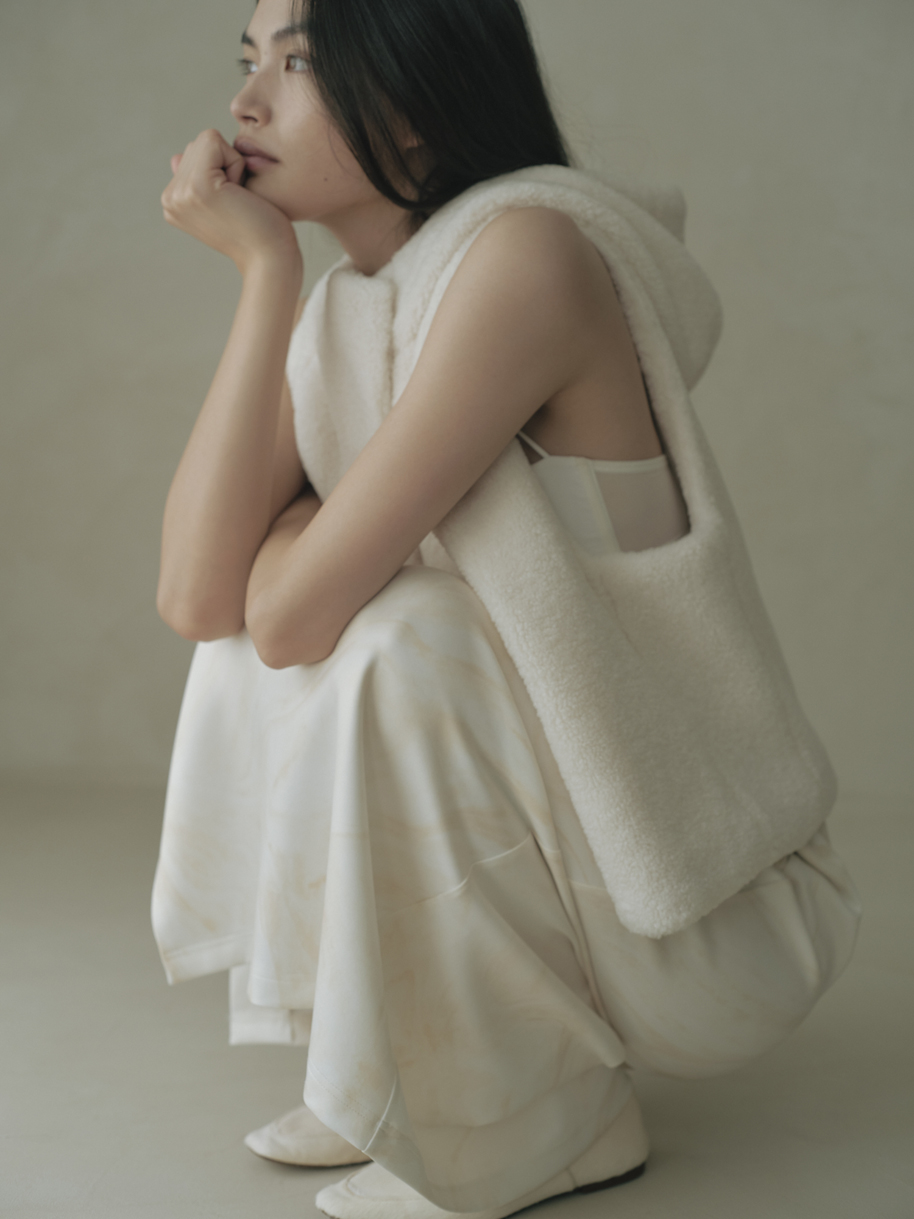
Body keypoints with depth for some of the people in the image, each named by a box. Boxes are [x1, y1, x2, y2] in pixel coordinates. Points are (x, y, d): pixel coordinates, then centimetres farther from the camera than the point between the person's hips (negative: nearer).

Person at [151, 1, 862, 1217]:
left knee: (395, 641, -27)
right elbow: (200, 597, -11)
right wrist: (265, 268, -10)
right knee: (247, 646, 4)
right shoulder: (351, 308, 3)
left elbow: (292, 612, -26)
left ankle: (550, 1117, -6)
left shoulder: (526, 252, -23)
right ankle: (402, 1075, 12)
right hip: (543, 812, 8)